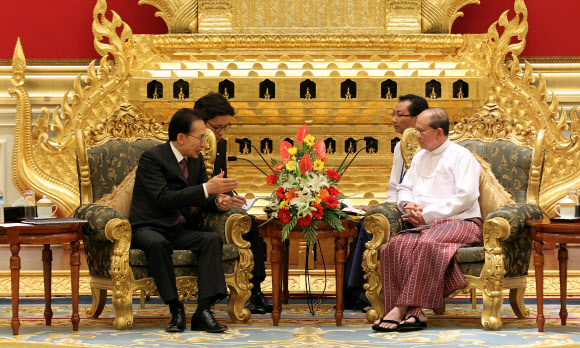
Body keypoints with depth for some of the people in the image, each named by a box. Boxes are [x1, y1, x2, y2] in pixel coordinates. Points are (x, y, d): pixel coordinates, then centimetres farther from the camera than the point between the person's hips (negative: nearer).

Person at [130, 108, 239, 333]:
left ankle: (203, 311, -30)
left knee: (212, 239, -22)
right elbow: (164, 199, -23)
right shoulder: (152, 158, -12)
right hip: (148, 229, -6)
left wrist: (218, 201, -8)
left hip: (180, 230, 6)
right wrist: (207, 189, -26)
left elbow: (200, 198, 17)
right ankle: (176, 310, -28)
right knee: (157, 243, -39)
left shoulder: (196, 159, 11)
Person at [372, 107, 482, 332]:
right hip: (425, 225, 6)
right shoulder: (420, 157, 25)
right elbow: (404, 188, 29)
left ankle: (401, 308, -35)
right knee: (396, 246, -27)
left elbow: (466, 197, -10)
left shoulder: (461, 156, 1)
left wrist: (426, 214, -12)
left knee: (426, 244, -38)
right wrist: (407, 204, 3)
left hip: (460, 223, -6)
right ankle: (414, 313, -34)